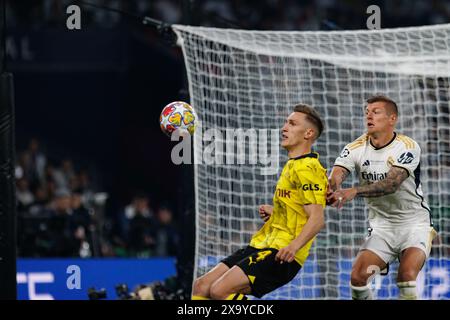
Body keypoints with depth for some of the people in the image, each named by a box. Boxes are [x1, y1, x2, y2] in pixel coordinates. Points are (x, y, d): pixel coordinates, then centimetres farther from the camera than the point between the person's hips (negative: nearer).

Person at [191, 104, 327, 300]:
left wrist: (293, 246, -35)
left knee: (220, 290, -25)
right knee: (201, 287, 3)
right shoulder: (292, 165, 21)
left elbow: (317, 219, -21)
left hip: (280, 256, -10)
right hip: (262, 245, 10)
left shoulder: (307, 169, -11)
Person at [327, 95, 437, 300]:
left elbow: (392, 183, -31)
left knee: (407, 275, -26)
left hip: (414, 224, -4)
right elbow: (337, 174, -21)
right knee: (358, 276, -13)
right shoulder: (356, 148, -4)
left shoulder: (408, 147, -16)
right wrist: (335, 190, -48)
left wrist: (354, 191, -46)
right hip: (381, 227, 4)